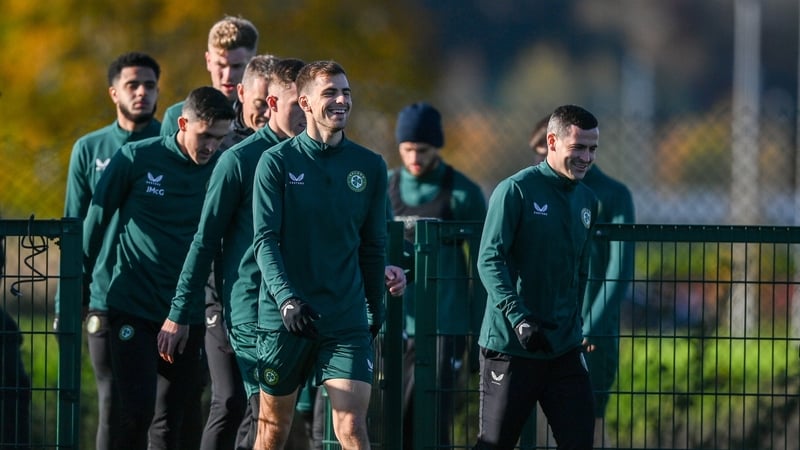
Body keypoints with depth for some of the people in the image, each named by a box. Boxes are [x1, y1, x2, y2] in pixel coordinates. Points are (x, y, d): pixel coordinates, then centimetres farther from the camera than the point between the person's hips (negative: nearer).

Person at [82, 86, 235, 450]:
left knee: (170, 417, 7)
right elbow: (97, 218, 3)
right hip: (132, 307, -3)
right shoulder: (137, 158, -7)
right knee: (136, 409, -12)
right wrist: (80, 283, 8)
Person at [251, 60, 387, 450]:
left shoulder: (369, 166, 7)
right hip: (283, 317, -1)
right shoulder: (277, 162, -3)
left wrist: (376, 308, 16)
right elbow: (265, 239, -9)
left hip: (347, 319, 1)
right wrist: (286, 298, -22)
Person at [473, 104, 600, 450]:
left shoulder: (587, 201, 13)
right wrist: (519, 318, -26)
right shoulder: (516, 190, -8)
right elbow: (489, 260, -16)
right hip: (509, 345, -6)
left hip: (564, 350, 6)